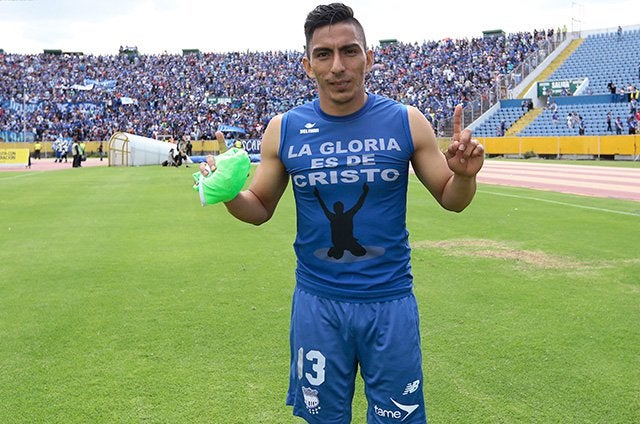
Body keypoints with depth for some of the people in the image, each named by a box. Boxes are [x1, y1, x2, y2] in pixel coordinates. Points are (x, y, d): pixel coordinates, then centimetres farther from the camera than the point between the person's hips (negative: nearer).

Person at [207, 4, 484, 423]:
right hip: (317, 305, 1)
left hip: (390, 302, -1)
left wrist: (464, 175, -20)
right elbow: (260, 209, 6)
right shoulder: (284, 129, -3)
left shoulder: (406, 121, -7)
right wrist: (229, 195, -16)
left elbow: (450, 199, 3)